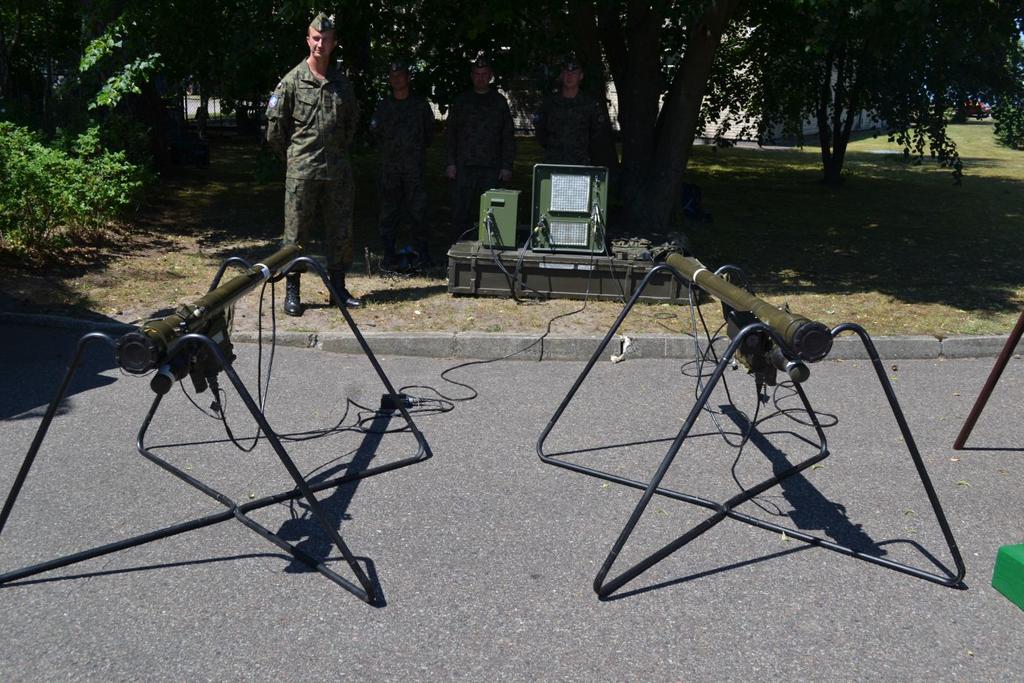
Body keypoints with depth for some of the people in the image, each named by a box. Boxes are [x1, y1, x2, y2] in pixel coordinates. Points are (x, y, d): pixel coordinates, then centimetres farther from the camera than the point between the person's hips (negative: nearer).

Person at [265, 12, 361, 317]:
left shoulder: (342, 83, 10)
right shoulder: (292, 81, -3)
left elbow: (352, 120, 23)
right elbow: (275, 123, 1)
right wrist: (291, 154, 8)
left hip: (338, 170, 4)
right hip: (302, 170, -4)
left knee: (341, 231, 8)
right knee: (295, 233, 0)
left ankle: (338, 287, 19)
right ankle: (291, 292, 8)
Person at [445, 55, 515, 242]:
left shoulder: (499, 101, 10)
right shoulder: (461, 101, 11)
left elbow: (508, 136, 7)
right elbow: (451, 133, 11)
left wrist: (506, 166, -1)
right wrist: (451, 163, 2)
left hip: (492, 166, 0)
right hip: (465, 165, 1)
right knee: (462, 210, -2)